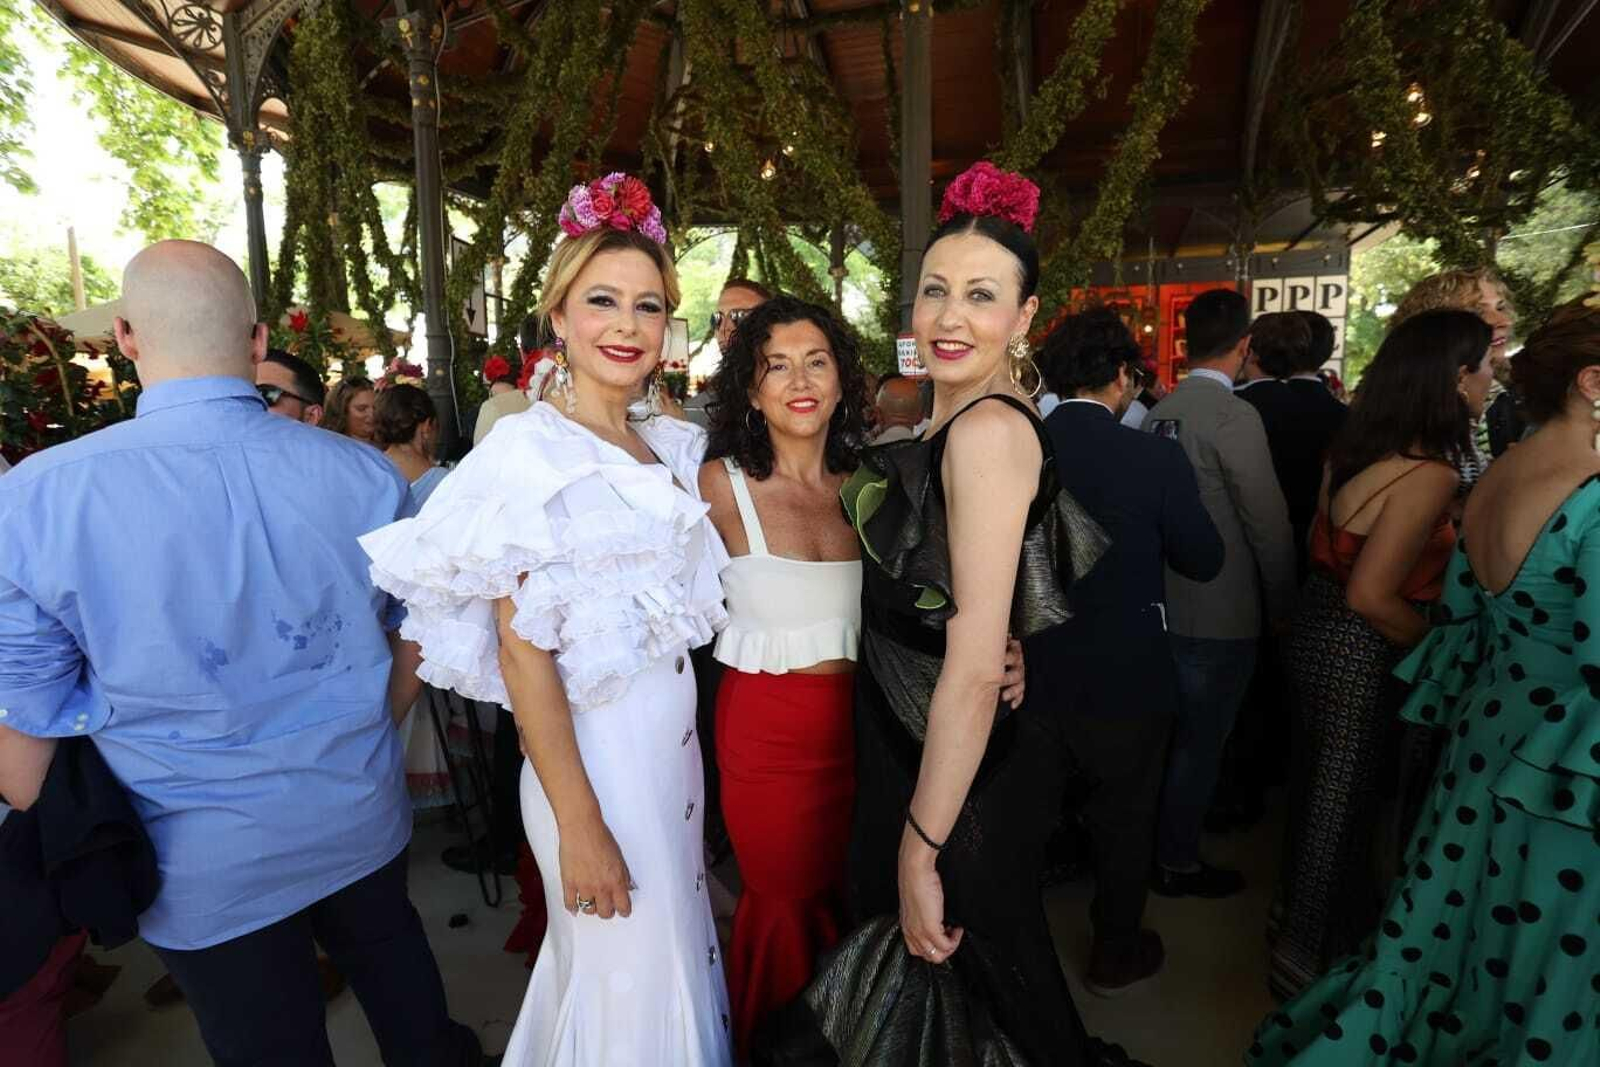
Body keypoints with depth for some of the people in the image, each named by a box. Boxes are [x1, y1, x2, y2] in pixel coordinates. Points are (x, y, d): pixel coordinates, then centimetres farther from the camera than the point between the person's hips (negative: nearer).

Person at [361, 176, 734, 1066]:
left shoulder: (671, 447, 5)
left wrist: (688, 756, 6)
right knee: (626, 989, 11)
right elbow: (523, 652, -17)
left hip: (676, 745, 7)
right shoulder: (532, 448, -15)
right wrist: (579, 826, -17)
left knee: (675, 959, 23)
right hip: (595, 755, -6)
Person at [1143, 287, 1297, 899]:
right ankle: (1176, 862, 24)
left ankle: (1165, 833, 39)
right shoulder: (1234, 416, -18)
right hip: (1219, 613, -7)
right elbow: (1268, 523, -15)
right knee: (1200, 741, 8)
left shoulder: (1159, 412, 2)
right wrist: (1282, 606, -1)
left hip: (1167, 602, 7)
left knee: (1174, 731, 22)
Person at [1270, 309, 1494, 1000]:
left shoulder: (1354, 448, 0)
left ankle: (1302, 907, 48)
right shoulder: (1430, 475, -24)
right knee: (1342, 805, 9)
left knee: (1316, 786, 25)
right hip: (1358, 656, -8)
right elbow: (1371, 596, -27)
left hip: (1316, 632, 8)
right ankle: (1310, 955, 29)